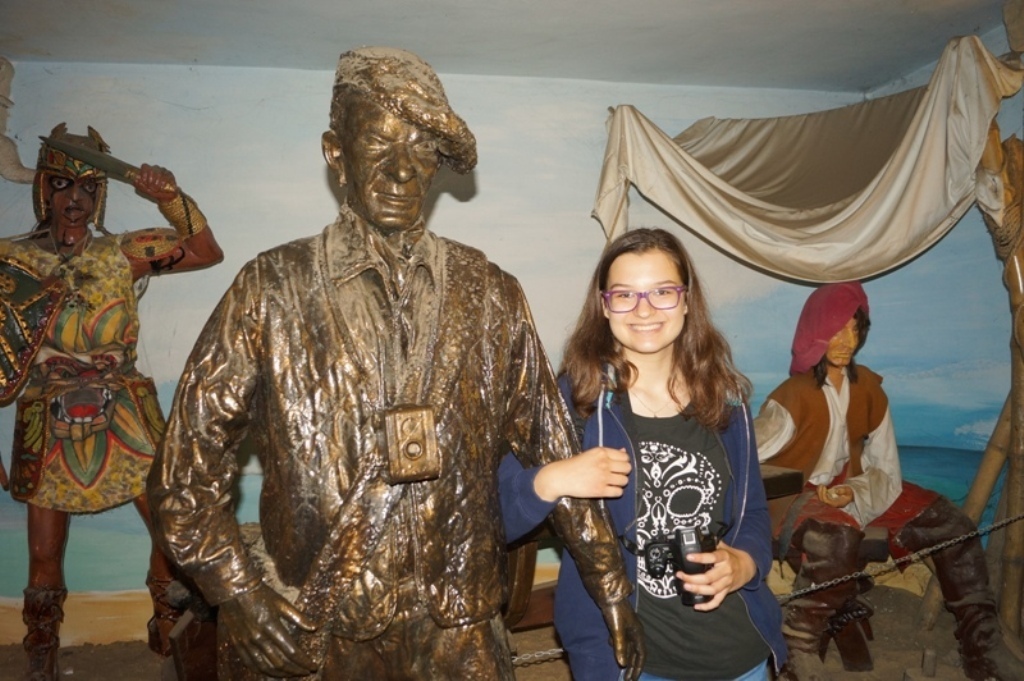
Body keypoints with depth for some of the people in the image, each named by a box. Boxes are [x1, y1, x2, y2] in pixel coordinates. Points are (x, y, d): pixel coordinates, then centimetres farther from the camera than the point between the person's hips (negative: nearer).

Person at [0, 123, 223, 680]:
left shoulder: (124, 253, 1)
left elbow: (206, 252, -10)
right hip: (49, 427, 0)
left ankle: (171, 635, 26)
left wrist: (170, 197, -20)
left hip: (125, 420, 1)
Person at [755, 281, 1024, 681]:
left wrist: (855, 493, -15)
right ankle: (797, 645, -19)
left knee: (951, 525, -2)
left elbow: (886, 466, 4)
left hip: (857, 492, 7)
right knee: (837, 537, -38)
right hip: (797, 499, -7)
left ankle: (982, 645, 10)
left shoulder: (867, 387, 0)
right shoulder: (793, 397, -19)